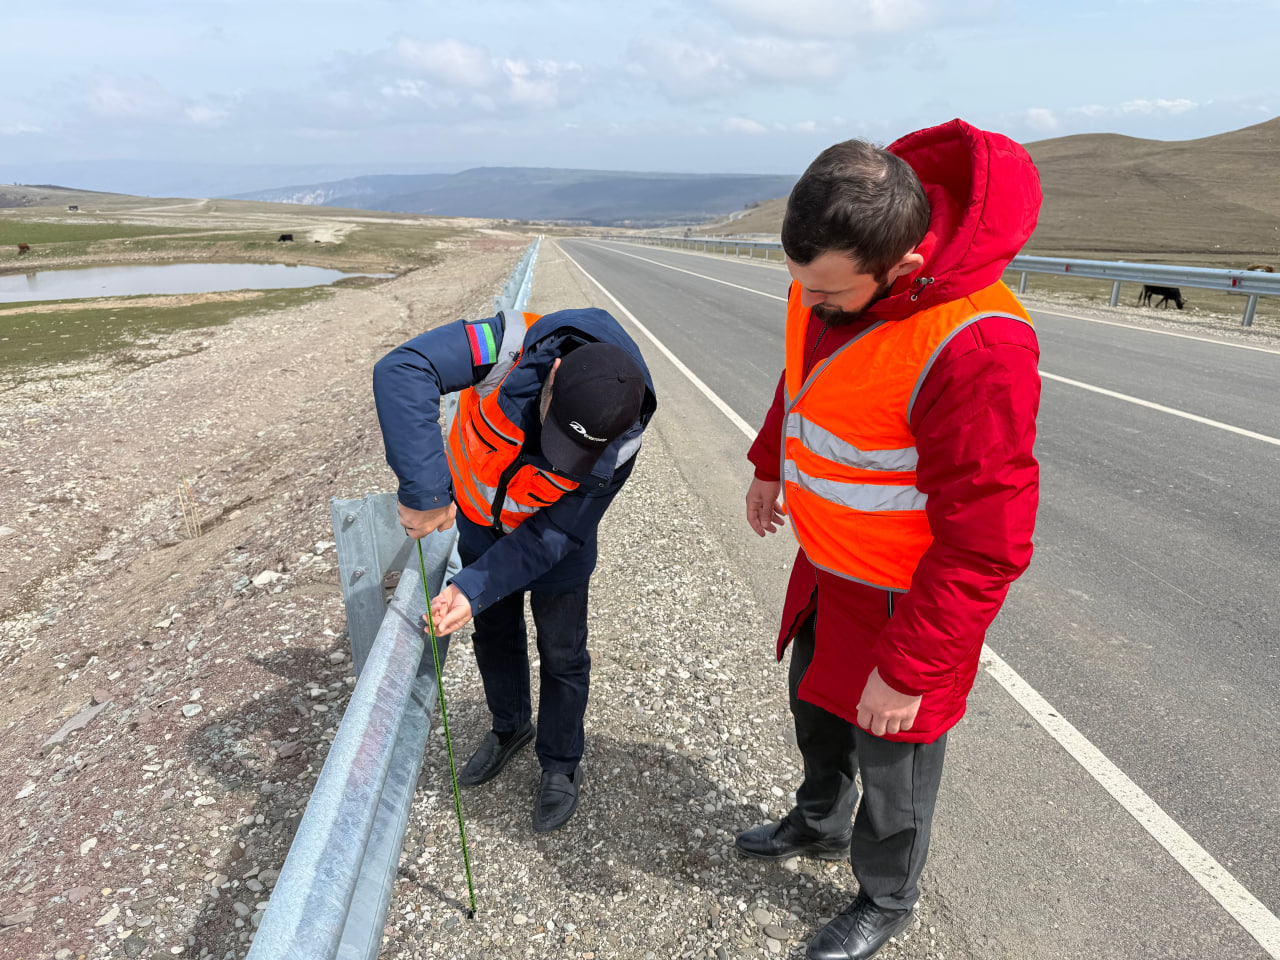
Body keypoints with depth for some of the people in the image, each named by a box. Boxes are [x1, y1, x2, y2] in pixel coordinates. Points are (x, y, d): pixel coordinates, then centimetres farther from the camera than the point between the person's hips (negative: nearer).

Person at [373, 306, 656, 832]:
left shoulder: (617, 446, -34)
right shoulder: (513, 347, -38)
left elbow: (554, 535, -27)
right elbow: (402, 371, -48)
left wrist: (473, 589, -35)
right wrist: (424, 491, -52)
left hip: (548, 536, -2)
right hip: (478, 516, 2)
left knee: (562, 654, 10)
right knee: (493, 633, 21)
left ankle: (561, 766, 36)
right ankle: (510, 726, 49)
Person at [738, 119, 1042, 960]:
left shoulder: (974, 346, -36)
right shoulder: (829, 269, -11)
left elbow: (985, 547, -28)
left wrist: (909, 669, -21)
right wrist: (771, 464, 20)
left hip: (905, 599, -7)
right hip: (826, 569, 8)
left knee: (891, 760, 15)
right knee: (814, 703, 27)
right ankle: (821, 823, 57)